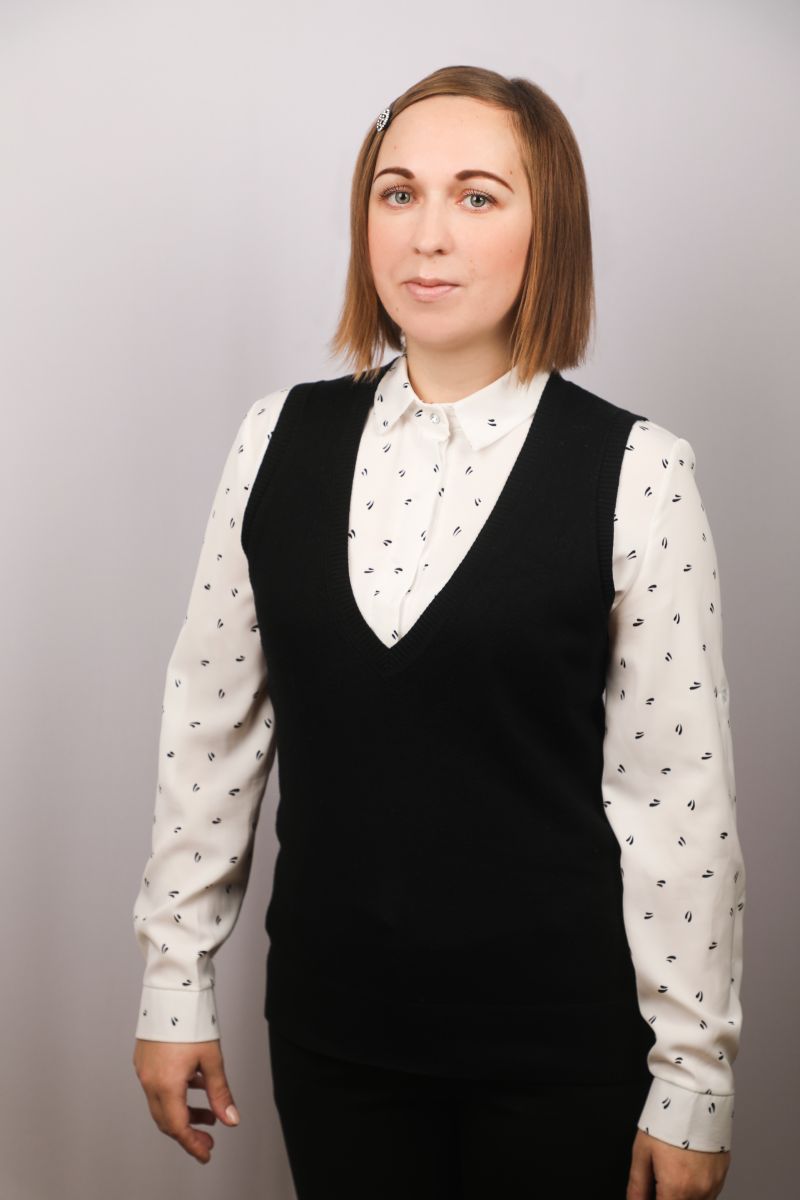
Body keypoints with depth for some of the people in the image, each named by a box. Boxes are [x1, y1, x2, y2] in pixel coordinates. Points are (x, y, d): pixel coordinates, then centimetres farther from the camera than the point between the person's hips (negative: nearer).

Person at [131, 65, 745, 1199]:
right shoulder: (281, 440, 0)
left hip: (560, 1040, -3)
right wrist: (175, 982, 6)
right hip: (328, 1024, 3)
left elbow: (678, 793, -9)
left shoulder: (634, 473, -10)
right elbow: (208, 726, 4)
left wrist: (692, 1079, -6)